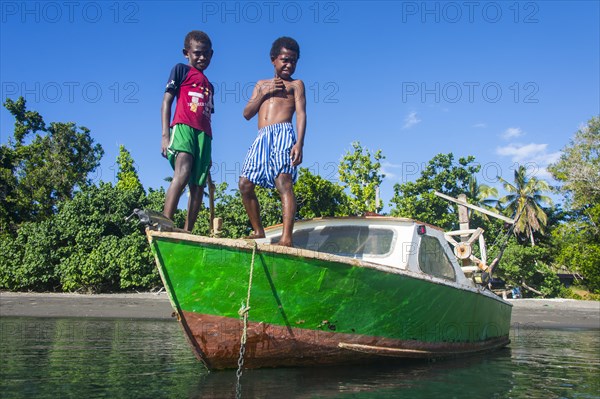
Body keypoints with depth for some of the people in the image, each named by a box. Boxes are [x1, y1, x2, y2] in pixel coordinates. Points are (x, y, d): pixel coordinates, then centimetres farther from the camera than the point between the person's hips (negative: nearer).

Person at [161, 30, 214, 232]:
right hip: (184, 127, -6)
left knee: (198, 185, -3)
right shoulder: (181, 70, 12)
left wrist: (208, 153, 23)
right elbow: (167, 101, 3)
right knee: (182, 174, -29)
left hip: (204, 134, 6)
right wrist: (165, 135, -9)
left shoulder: (209, 86, 29)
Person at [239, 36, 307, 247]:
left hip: (283, 133, -5)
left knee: (283, 182, -20)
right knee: (245, 183, -1)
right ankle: (258, 231, 11)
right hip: (262, 137, 5)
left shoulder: (295, 84, 15)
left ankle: (286, 237, -28)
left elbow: (301, 114, 0)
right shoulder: (262, 84, 27)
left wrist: (299, 143, -16)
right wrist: (265, 93, 5)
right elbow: (247, 113, 19)